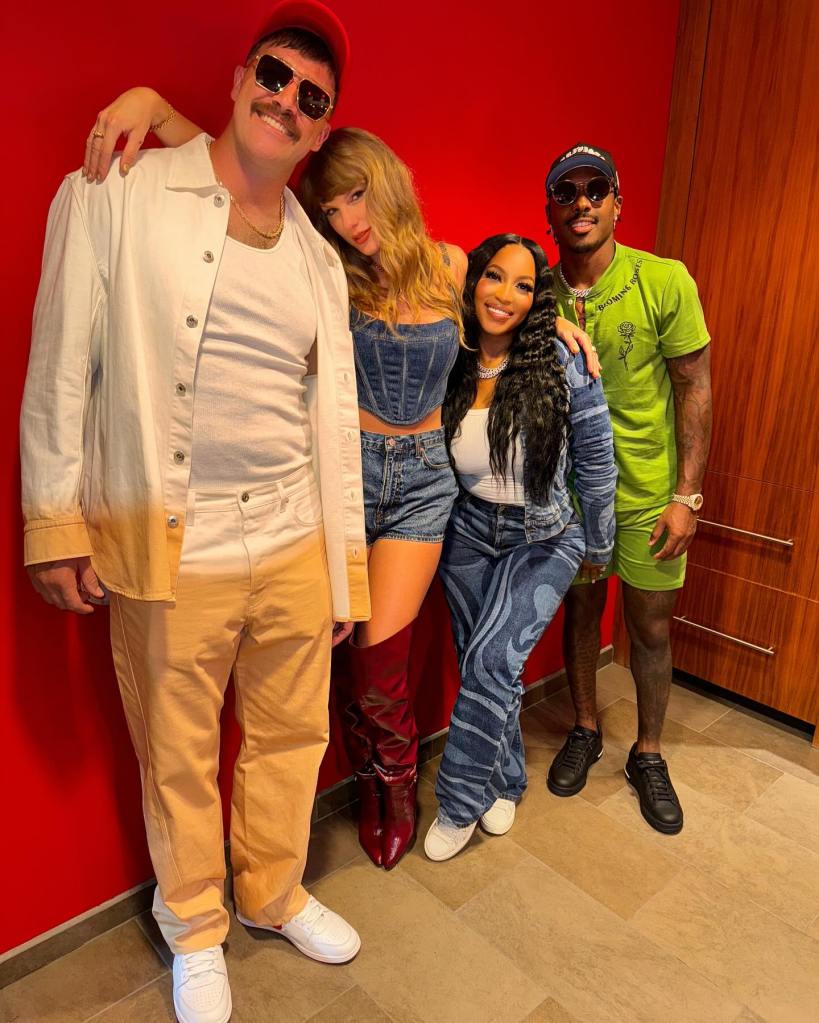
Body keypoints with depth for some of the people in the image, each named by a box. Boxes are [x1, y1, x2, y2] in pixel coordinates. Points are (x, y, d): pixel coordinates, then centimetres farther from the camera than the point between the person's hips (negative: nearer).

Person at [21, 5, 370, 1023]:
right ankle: (195, 932, 42)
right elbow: (61, 368, -2)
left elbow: (336, 420, 10)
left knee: (292, 737, 18)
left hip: (295, 545, 4)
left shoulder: (319, 259, 11)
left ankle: (274, 894, 46)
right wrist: (55, 524, -5)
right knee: (179, 761, 14)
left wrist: (346, 564, 10)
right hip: (169, 554, -4)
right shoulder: (115, 199, -2)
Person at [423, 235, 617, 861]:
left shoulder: (563, 365, -16)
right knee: (483, 666, 10)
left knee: (492, 657, -15)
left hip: (545, 538, -3)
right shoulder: (450, 364, -7)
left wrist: (599, 547, 2)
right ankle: (506, 782, 36)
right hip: (469, 533, 4)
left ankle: (460, 802, 9)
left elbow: (595, 463, -6)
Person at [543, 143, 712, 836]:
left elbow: (695, 389, -7)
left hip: (649, 492, -1)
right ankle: (585, 730, 39)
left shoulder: (664, 282, -11)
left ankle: (648, 756, 32)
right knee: (582, 611, 16)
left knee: (652, 629, 9)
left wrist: (687, 495, -11)